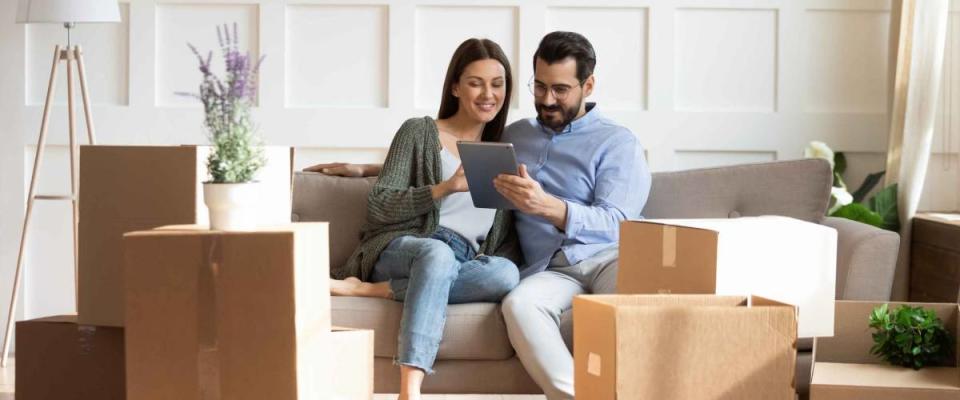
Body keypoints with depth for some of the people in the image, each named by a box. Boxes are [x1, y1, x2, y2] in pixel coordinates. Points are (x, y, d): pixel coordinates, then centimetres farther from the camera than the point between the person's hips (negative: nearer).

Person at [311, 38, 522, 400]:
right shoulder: (420, 132, 8)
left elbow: (509, 235, 18)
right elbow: (379, 206, -1)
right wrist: (444, 188, -14)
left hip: (466, 264, 3)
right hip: (403, 247, -3)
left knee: (506, 273, -34)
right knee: (437, 252, -41)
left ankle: (365, 289, -28)